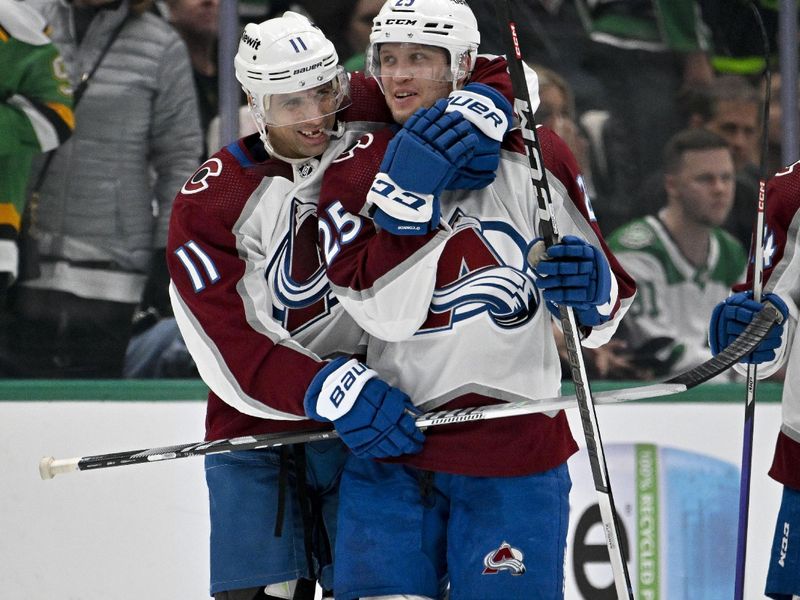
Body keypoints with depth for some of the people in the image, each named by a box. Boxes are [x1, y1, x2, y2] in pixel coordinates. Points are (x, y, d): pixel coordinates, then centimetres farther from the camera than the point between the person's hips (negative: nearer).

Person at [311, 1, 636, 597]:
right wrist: (409, 197, -21)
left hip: (515, 451, -2)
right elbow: (386, 312, -12)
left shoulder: (534, 156, -1)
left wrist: (591, 289, -20)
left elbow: (602, 315, 4)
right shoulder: (354, 172, 3)